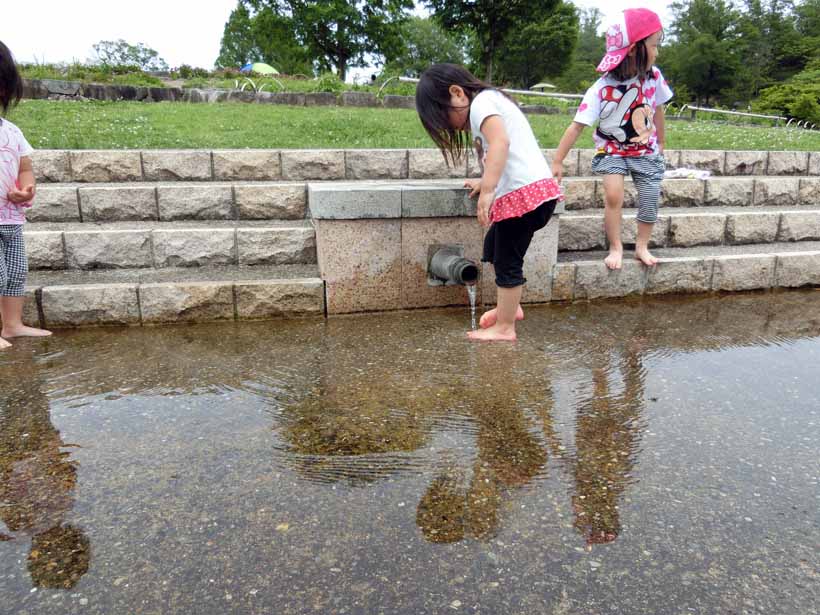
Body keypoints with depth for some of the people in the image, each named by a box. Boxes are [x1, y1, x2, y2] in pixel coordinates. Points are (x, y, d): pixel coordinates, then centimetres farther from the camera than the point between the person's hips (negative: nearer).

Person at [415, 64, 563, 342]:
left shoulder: (481, 102, -7)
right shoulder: (492, 101, 23)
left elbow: (500, 141, -24)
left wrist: (487, 189, -29)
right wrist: (486, 182, 26)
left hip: (525, 191, -10)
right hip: (530, 190, 10)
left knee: (507, 260, -2)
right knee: (494, 248, 22)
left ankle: (504, 327, 8)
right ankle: (511, 306, 32)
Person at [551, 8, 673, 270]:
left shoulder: (654, 76, -10)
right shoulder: (602, 89, -23)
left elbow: (658, 111, 7)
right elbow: (577, 126, -22)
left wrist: (660, 145, 18)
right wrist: (557, 161, -21)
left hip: (646, 152, 4)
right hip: (612, 151, -4)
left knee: (650, 200, 1)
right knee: (613, 194, -23)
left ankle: (642, 246, 23)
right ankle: (616, 247, -4)